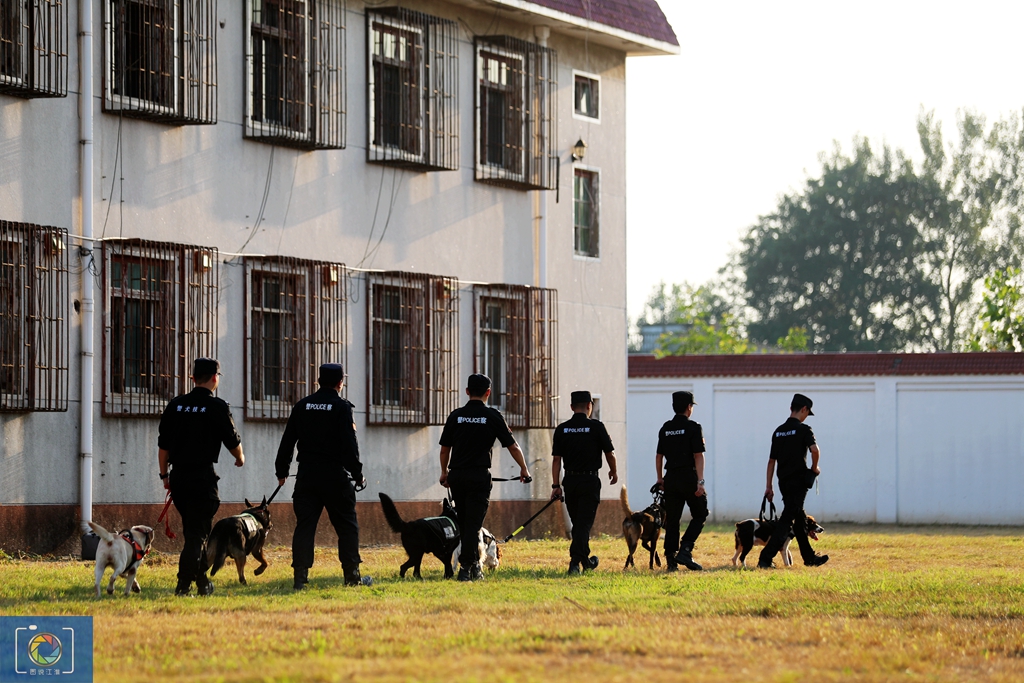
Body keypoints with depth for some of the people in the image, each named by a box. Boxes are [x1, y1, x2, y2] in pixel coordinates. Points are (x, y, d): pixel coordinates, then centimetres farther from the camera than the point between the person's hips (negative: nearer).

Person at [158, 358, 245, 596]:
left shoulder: (175, 405, 8)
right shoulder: (217, 407, -7)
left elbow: (163, 445, 9)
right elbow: (233, 441, 0)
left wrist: (165, 474, 18)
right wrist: (240, 458, 22)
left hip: (178, 477, 5)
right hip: (203, 477, -5)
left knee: (192, 530, 17)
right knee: (197, 533, -4)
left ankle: (202, 582, 22)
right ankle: (184, 584, -12)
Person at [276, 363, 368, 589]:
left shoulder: (302, 406, 8)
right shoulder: (341, 407, -6)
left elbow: (287, 441, 9)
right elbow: (349, 445, -10)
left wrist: (282, 471, 17)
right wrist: (358, 475, -3)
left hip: (306, 477, 4)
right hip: (335, 477, -4)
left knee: (304, 526, 3)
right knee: (347, 526, 6)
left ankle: (300, 576, -5)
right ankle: (352, 576, 5)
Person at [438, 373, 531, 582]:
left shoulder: (455, 416, 5)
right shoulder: (492, 416, -2)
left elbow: (445, 449, 10)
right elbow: (513, 446, 3)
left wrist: (444, 472, 26)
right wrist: (524, 469, 17)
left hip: (457, 476, 3)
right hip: (479, 476, -3)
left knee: (464, 523, 14)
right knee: (473, 523, -4)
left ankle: (474, 566, 22)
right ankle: (466, 568, -12)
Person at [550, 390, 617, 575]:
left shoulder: (562, 429, 2)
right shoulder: (596, 427, -6)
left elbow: (556, 459, 0)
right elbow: (610, 453, 2)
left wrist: (556, 485, 4)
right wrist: (613, 472, 21)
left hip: (570, 481, 4)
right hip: (590, 480, -4)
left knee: (578, 523, 15)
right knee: (584, 523, -3)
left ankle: (585, 560, 26)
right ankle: (575, 561, -12)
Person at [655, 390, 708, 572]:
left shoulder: (665, 429, 10)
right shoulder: (693, 427, -6)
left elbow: (659, 456, 12)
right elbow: (698, 456, -12)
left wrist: (660, 479, 19)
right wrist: (700, 481, -15)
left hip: (671, 478, 5)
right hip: (689, 476, -5)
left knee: (672, 519, 6)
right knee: (700, 515, 6)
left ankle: (671, 560, 2)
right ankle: (685, 550, -10)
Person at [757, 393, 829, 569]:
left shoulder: (779, 431, 11)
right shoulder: (803, 429, -9)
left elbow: (771, 460, 12)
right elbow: (814, 450, -25)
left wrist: (769, 487, 14)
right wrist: (814, 468, -6)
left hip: (783, 482, 7)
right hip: (798, 480, -7)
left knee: (800, 519, 18)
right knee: (787, 520, -8)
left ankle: (809, 557, 26)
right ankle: (766, 558, -17)